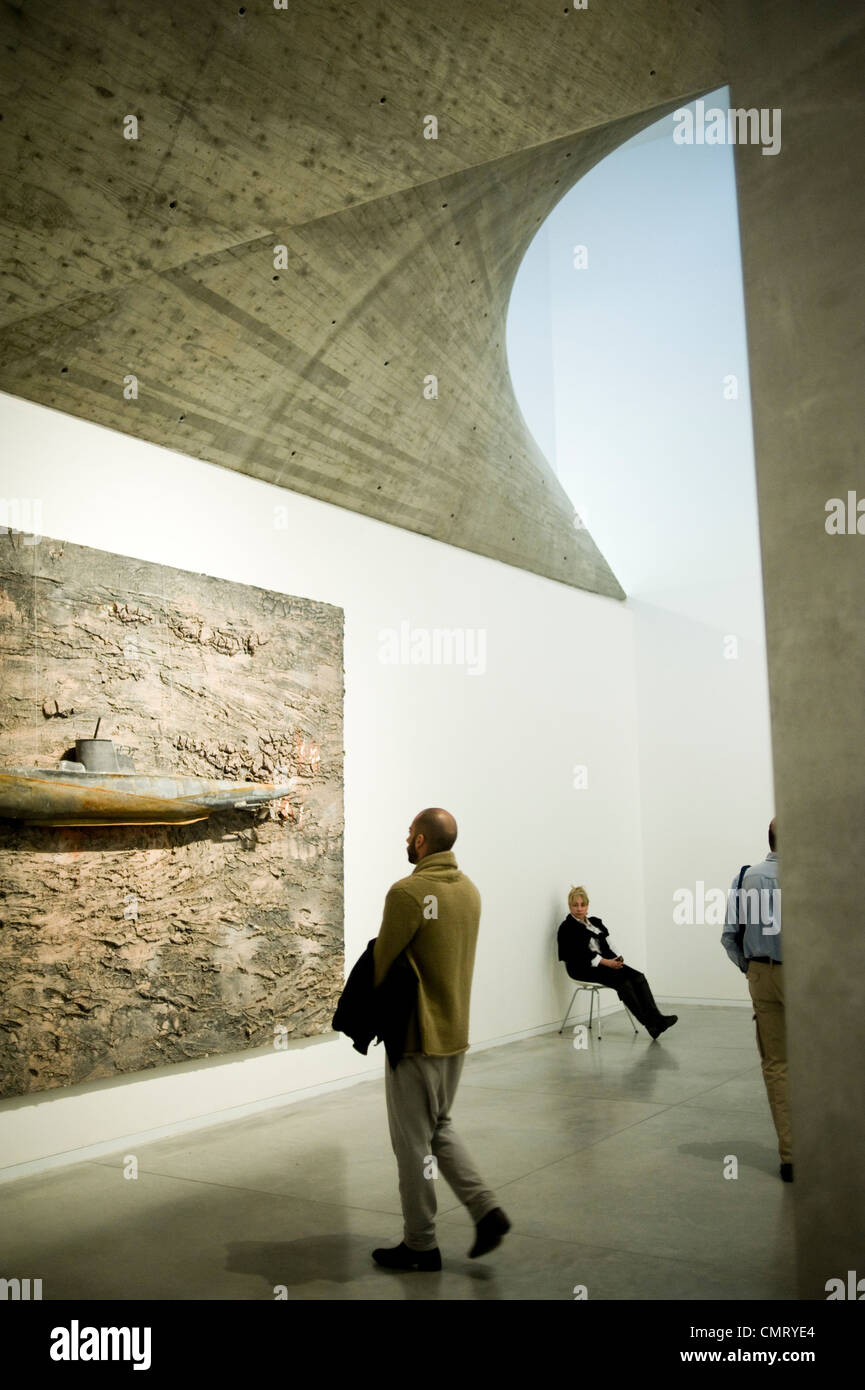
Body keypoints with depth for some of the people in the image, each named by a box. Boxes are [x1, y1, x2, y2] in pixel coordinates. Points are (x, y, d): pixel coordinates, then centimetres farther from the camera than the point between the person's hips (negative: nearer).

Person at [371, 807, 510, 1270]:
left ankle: (420, 1245, 19)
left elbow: (381, 966, -15)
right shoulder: (469, 890, 5)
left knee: (413, 1142, 7)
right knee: (439, 1128, 23)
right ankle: (486, 1210, 14)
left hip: (416, 1037, -8)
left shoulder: (408, 893, -21)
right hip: (456, 1033, 8)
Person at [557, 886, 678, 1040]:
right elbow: (580, 953, -14)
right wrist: (605, 962, -21)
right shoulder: (566, 928, -4)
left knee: (638, 977, -17)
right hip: (583, 968, -7)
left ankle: (655, 1017, -28)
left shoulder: (595, 922, 19)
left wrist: (615, 959, -9)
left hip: (606, 962, 7)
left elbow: (607, 945, 12)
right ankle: (649, 1022, -29)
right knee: (622, 980, -28)